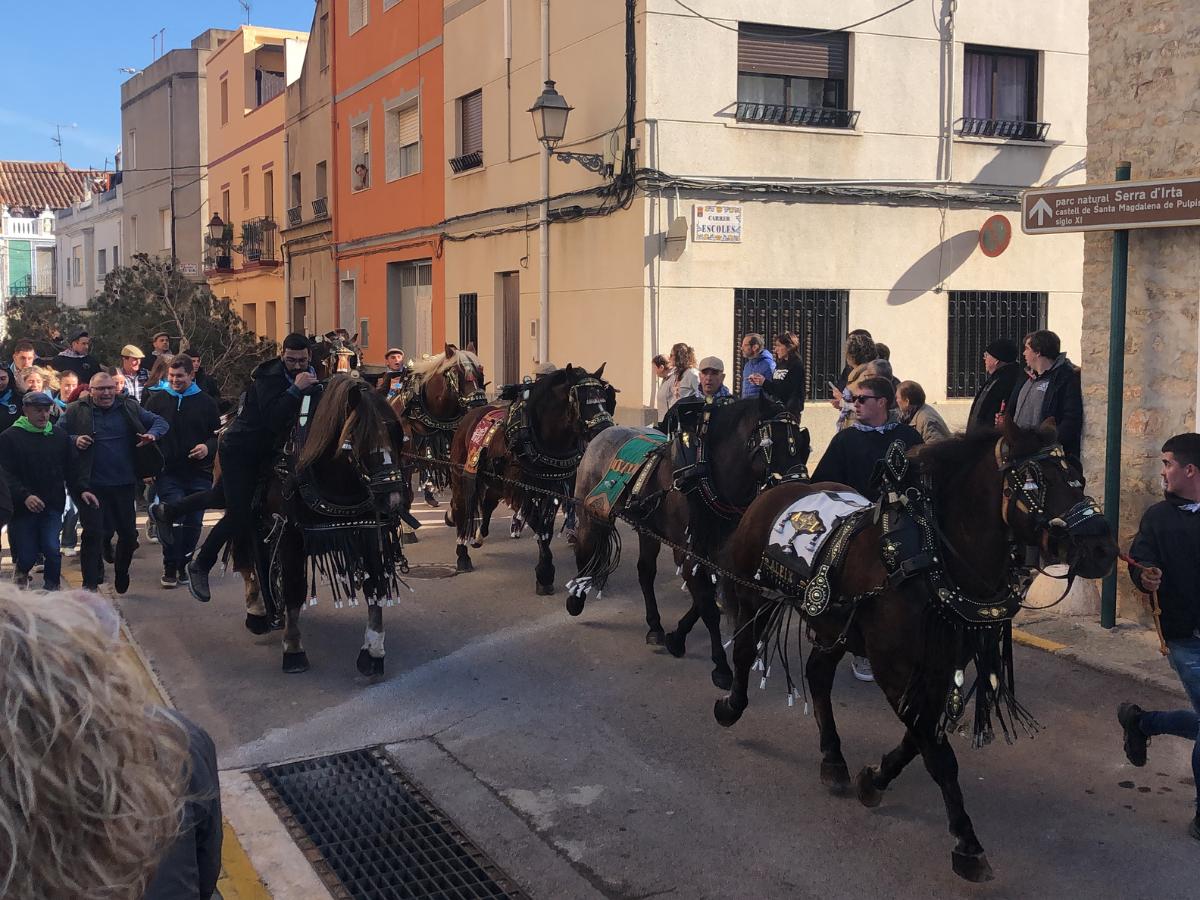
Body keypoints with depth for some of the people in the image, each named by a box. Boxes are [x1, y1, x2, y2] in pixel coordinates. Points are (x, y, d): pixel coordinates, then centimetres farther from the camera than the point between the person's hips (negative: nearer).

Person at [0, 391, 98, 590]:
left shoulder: (60, 436, 7)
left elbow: (72, 469, 9)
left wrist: (81, 490, -8)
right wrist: (24, 495, -26)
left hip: (52, 507, 2)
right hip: (22, 508, -2)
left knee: (52, 551, -11)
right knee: (27, 556, 5)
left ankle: (52, 589, 8)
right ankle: (21, 570, 40)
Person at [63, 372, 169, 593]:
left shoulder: (129, 407, 5)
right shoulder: (76, 411, 0)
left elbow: (160, 421, 8)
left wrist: (152, 434, -12)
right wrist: (74, 440, -16)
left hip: (124, 483, 3)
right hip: (92, 485, -2)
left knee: (128, 533, 12)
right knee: (92, 534, -3)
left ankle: (121, 573, 37)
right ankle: (90, 585, 5)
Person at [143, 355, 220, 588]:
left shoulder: (206, 402, 8)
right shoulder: (157, 400, 6)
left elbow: (218, 436, 14)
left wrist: (208, 447, -7)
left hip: (199, 475, 2)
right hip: (168, 473, -2)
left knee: (193, 523, 6)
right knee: (174, 520, -13)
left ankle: (183, 564, 23)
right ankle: (170, 568, -1)